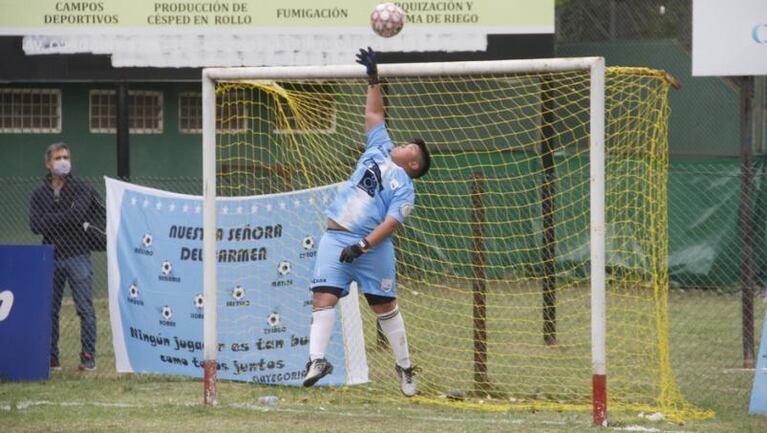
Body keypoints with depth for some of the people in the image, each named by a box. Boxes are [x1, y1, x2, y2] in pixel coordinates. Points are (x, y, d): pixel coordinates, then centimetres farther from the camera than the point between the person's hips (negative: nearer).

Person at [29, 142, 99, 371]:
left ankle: (88, 356, -4)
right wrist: (64, 218, -10)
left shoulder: (82, 188, 1)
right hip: (51, 257, 3)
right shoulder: (40, 193, 10)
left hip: (77, 255, -3)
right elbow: (35, 225, -3)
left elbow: (78, 216, -16)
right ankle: (50, 357, 11)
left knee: (85, 308, -6)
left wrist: (50, 220, -7)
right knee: (49, 310, 5)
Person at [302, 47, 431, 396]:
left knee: (384, 305, 2)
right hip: (336, 237, 5)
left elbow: (391, 223, -12)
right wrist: (373, 79, 20)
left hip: (372, 246, -5)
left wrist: (363, 246, -23)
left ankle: (404, 366, 15)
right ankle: (317, 359, -20)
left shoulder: (404, 187, 0)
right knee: (324, 295, -11)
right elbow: (373, 114, 25)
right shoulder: (380, 148, 18)